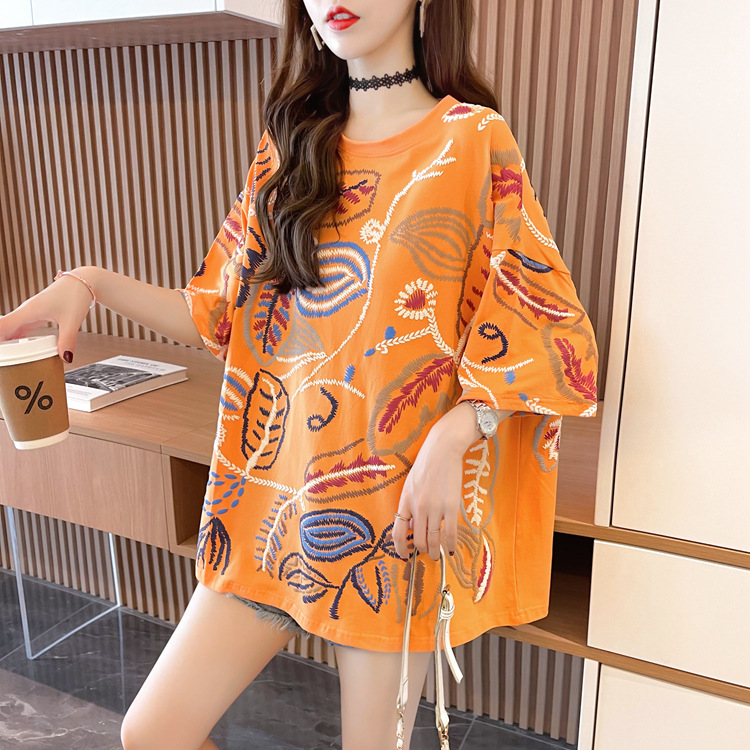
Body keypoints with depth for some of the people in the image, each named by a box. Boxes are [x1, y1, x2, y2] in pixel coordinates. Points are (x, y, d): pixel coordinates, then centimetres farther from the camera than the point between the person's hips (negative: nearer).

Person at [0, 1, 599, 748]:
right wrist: (95, 282, -4)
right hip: (275, 487, 5)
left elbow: (542, 324, -5)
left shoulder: (473, 141, -3)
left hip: (394, 503, -4)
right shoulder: (292, 146, 10)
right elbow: (224, 313, 10)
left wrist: (451, 437, -19)